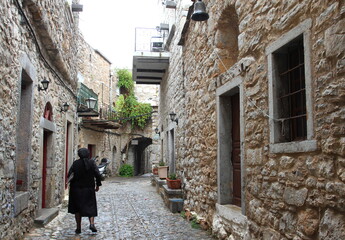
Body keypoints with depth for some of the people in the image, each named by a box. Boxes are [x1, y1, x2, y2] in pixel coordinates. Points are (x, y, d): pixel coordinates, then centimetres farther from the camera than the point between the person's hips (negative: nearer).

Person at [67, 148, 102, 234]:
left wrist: (72, 184, 9)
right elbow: (98, 175, -12)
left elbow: (69, 175, -8)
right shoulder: (92, 162, -6)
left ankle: (78, 228, 15)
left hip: (76, 189, 1)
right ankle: (92, 223, -9)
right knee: (90, 207, 11)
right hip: (89, 189, 0)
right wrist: (98, 185, 1)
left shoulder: (75, 163, -6)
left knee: (77, 208, 13)